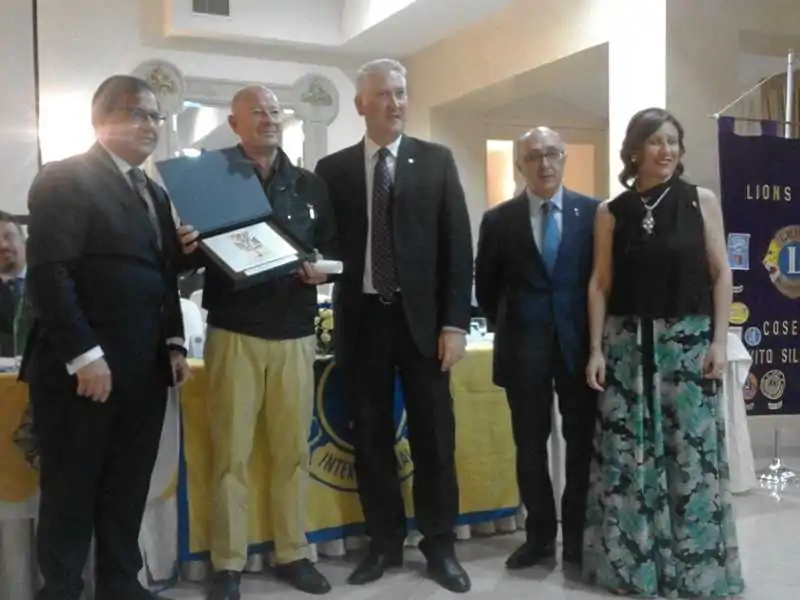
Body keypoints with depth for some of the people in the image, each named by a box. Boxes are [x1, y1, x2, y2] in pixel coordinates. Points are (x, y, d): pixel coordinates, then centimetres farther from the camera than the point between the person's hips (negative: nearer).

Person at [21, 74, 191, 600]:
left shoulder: (155, 192, 18)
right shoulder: (63, 179, -5)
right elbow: (48, 272, -14)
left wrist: (174, 344, 9)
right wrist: (83, 355, -19)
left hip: (145, 366, 7)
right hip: (82, 367, -7)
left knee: (128, 488, 13)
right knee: (71, 489, 5)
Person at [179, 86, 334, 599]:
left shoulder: (311, 186, 12)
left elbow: (333, 250, 13)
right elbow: (192, 250, 2)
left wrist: (322, 268, -9)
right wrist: (187, 248, -21)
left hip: (295, 334, 3)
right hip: (234, 333, -2)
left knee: (293, 449, 7)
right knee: (231, 452, 0)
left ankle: (294, 554, 19)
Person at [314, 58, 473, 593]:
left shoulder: (437, 161, 3)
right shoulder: (333, 168, 6)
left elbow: (458, 245, -1)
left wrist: (456, 322, -7)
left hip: (422, 317, -1)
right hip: (362, 318, 1)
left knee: (434, 437, 6)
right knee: (371, 438, 8)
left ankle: (440, 546, 20)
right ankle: (385, 542, 23)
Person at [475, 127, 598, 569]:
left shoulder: (593, 212, 1)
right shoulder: (499, 219, 2)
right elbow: (485, 286, 11)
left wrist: (599, 333, 4)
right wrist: (507, 329, 10)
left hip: (580, 342, 0)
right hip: (524, 348, 1)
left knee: (582, 442, 7)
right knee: (530, 445, 8)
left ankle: (577, 533, 22)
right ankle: (539, 534, 21)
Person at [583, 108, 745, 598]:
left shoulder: (702, 201, 2)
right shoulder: (611, 212, 4)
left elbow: (721, 274, 2)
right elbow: (600, 283, 4)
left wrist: (719, 341, -5)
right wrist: (596, 349, -2)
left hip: (689, 340, -1)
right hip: (627, 342, 1)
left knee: (693, 452, 2)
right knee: (627, 454, 4)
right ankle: (631, 560, 19)